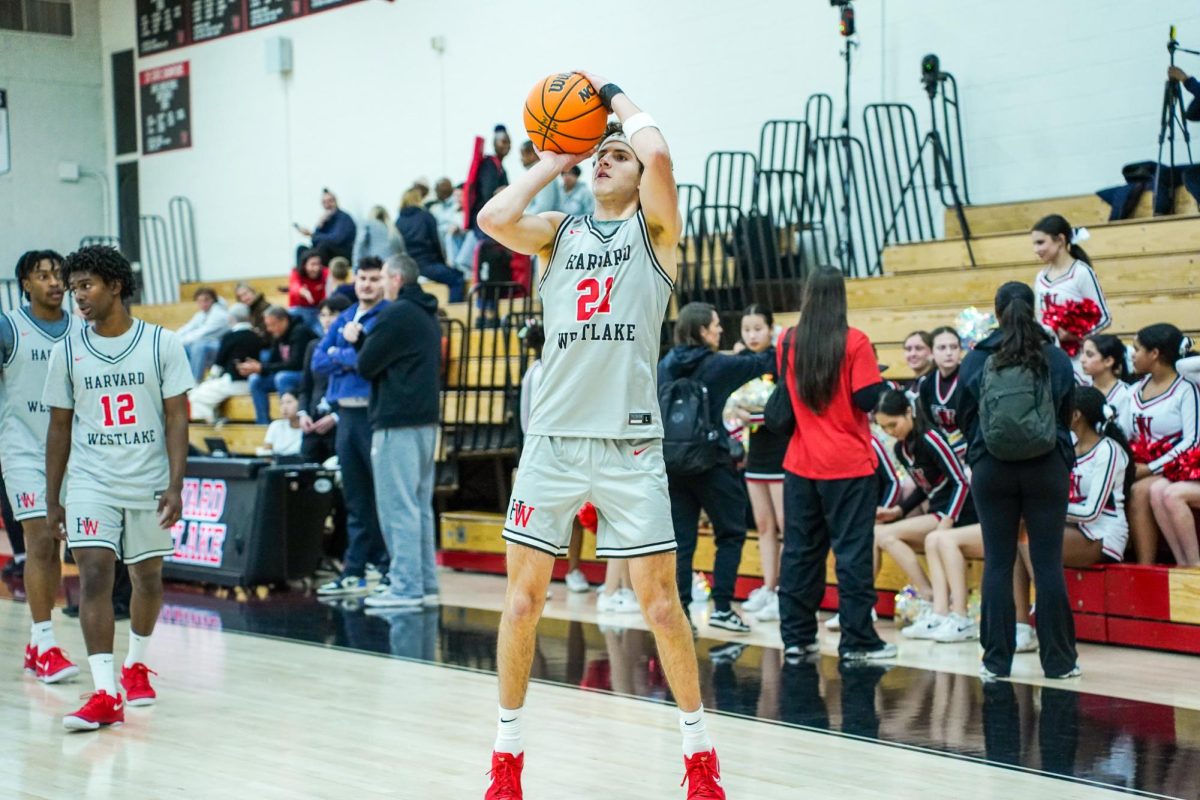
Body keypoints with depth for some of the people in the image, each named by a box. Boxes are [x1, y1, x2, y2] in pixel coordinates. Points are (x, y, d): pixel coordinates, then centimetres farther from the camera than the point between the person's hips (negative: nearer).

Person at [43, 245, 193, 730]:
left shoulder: (161, 343, -4)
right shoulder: (67, 351, 2)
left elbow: (176, 417, -3)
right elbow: (60, 427, 8)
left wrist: (175, 485, -12)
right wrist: (52, 501, 5)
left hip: (149, 485, 0)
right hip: (91, 484, 0)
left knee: (148, 578, 11)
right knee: (94, 576, -13)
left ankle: (136, 664, 35)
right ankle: (105, 693, -16)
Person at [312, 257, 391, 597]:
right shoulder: (343, 320, 17)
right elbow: (318, 361, 10)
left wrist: (340, 354, -3)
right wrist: (352, 356, -6)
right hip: (346, 413, 7)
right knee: (355, 498, 11)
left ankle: (390, 569, -1)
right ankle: (354, 571, 16)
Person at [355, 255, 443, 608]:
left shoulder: (396, 314, -12)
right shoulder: (427, 316, 17)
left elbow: (366, 365, -10)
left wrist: (360, 340, 9)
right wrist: (362, 340, 16)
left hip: (398, 423, -9)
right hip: (426, 421, 9)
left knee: (398, 506, -7)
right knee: (420, 506, 11)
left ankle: (405, 586, -8)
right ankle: (426, 584, 14)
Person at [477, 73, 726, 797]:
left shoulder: (654, 228, 6)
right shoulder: (558, 233, 15)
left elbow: (659, 153, -13)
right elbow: (494, 219, -5)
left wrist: (614, 93, 3)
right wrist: (552, 165, 7)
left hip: (630, 442, -3)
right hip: (553, 438, 3)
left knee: (661, 601, -1)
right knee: (523, 596, 2)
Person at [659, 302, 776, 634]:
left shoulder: (665, 366, 6)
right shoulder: (717, 366, -7)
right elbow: (762, 363, 4)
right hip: (710, 463, -4)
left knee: (681, 540, 8)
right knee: (731, 533, 10)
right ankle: (721, 607, 4)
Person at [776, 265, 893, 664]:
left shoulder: (787, 343, 2)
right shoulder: (854, 342, -11)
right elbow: (868, 399, -14)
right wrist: (877, 380, 6)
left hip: (800, 463, 4)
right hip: (849, 465, -4)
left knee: (800, 549, 11)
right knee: (853, 551, 0)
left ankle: (796, 635, 14)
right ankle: (857, 640, 2)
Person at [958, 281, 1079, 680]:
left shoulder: (976, 360, -2)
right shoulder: (1057, 359, -2)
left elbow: (964, 418, 6)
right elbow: (1067, 415, 8)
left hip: (991, 468, 0)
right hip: (1047, 468, 0)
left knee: (997, 564, 5)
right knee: (1048, 564, 3)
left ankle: (997, 659, 8)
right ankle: (1058, 659, 8)